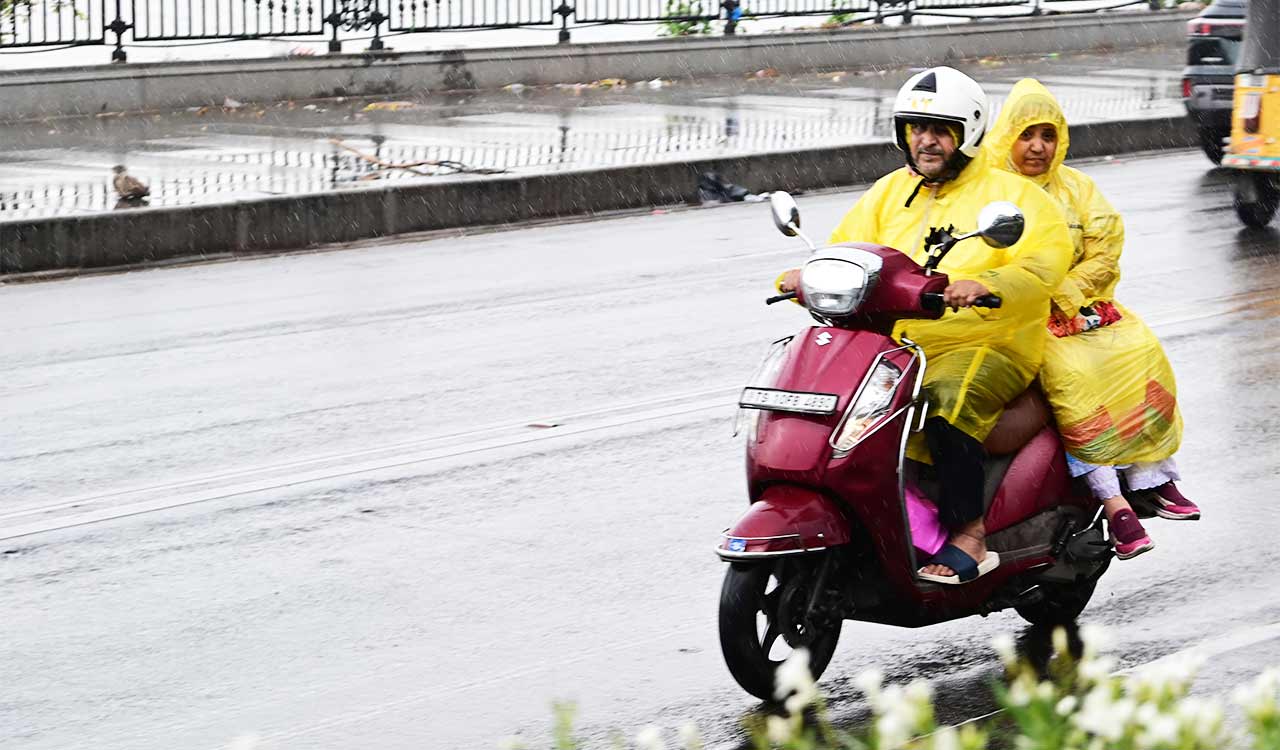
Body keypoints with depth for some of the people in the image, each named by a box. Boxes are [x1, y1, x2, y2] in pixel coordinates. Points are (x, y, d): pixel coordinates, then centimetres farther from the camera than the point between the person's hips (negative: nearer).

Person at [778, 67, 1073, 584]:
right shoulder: (890, 192, 20)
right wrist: (808, 276, -10)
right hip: (894, 343, 6)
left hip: (985, 347, -6)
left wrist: (983, 286, -35)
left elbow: (1043, 265, -15)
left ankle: (968, 533, -30)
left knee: (948, 398, -37)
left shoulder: (1014, 196, 2)